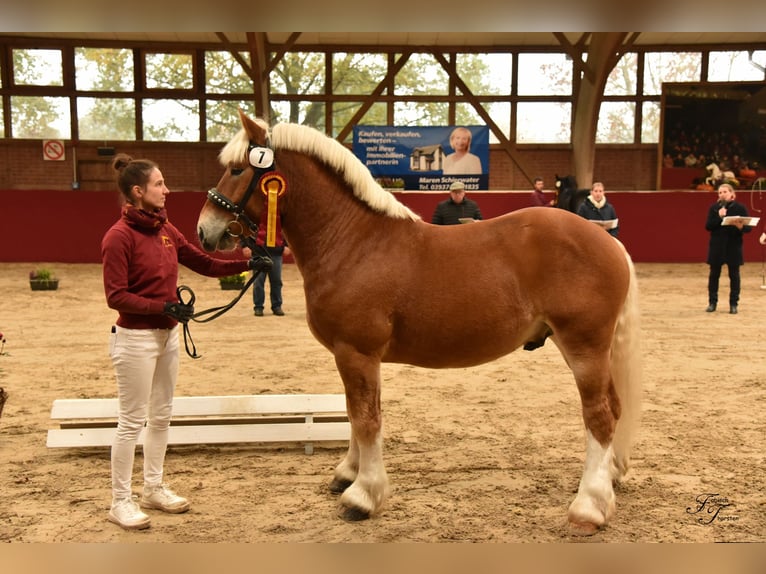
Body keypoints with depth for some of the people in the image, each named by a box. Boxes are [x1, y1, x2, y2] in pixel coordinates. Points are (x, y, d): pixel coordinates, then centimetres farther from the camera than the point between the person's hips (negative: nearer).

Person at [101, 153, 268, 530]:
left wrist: (246, 264, -1)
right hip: (136, 338, -8)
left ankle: (154, 488, 30)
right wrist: (163, 306, -26)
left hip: (167, 334, 8)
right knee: (132, 421, 1)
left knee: (161, 416, 16)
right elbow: (116, 296, -18)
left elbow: (204, 264, 10)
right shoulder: (119, 237, -17)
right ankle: (120, 502, 13)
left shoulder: (165, 229, 6)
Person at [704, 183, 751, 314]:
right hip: (717, 245, 1)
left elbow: (749, 227, -3)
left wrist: (741, 227, -25)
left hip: (734, 246, -1)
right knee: (714, 274, 6)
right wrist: (719, 217, -19)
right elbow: (708, 226, -5)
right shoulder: (714, 208, 3)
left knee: (734, 275, 4)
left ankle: (733, 304, 11)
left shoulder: (740, 208, -2)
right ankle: (712, 302, 15)